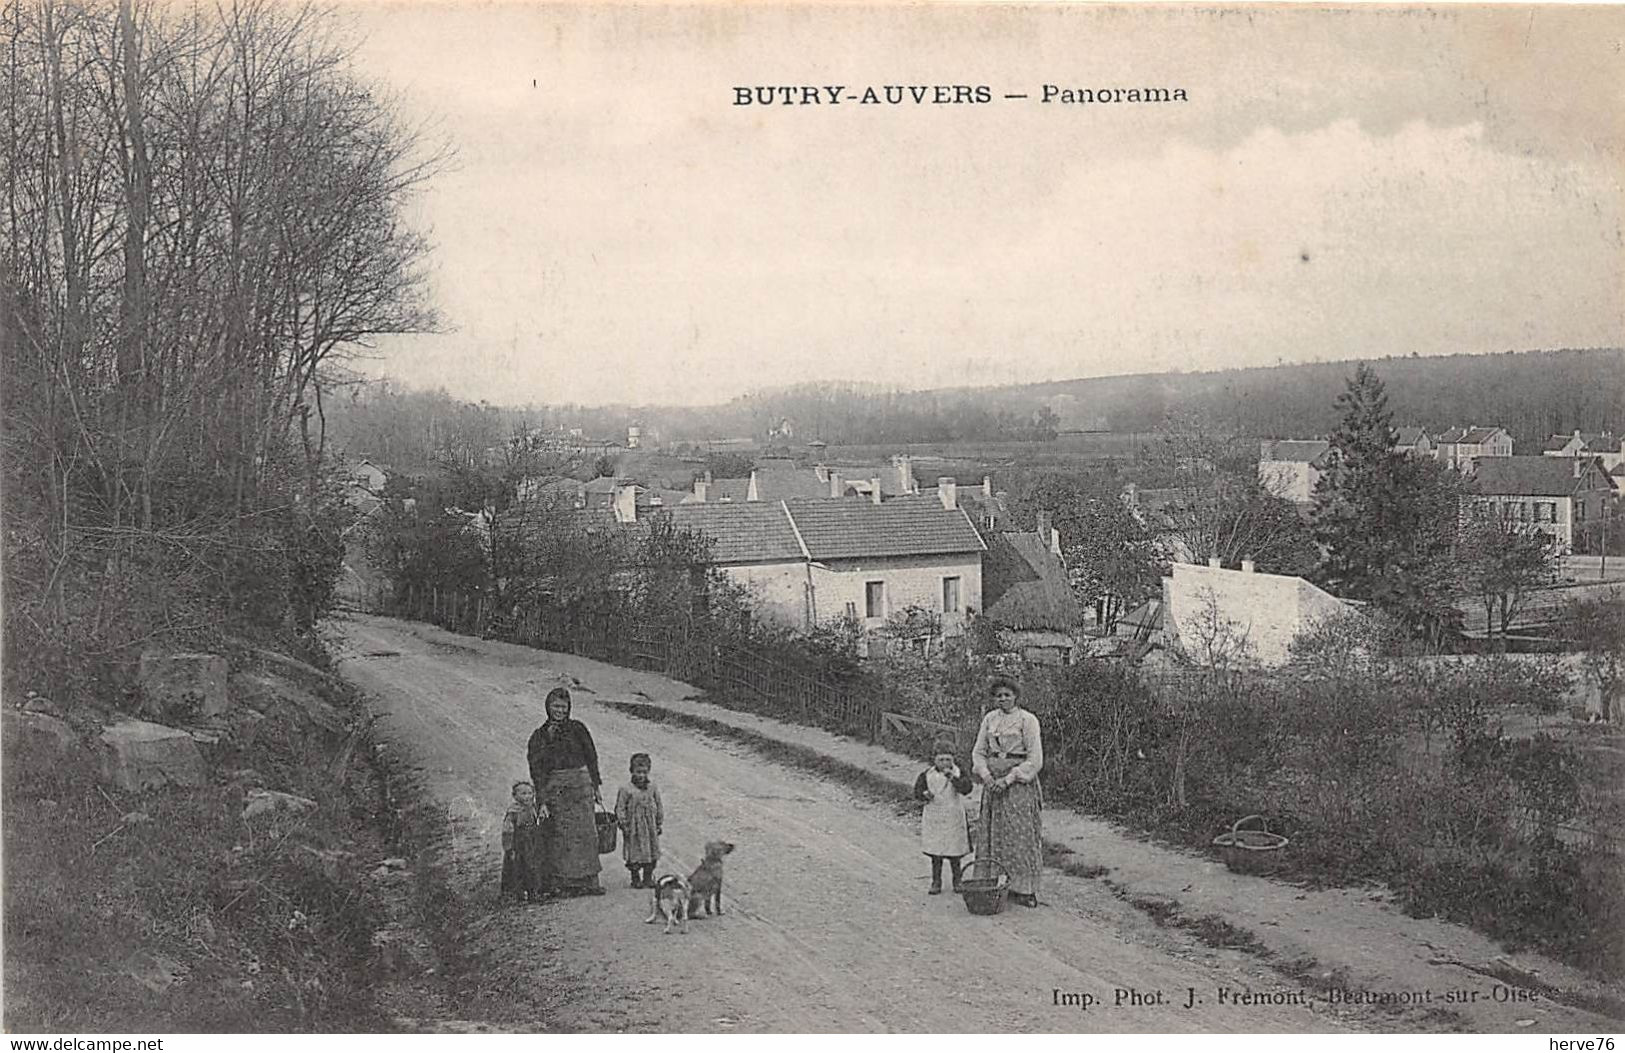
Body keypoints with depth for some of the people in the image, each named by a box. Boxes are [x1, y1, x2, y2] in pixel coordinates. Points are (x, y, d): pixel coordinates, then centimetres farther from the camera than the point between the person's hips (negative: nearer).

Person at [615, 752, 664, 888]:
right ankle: (635, 879, 13)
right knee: (635, 854, 0)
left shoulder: (652, 788, 4)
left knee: (652, 853, 7)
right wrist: (624, 824, -10)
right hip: (634, 827, -4)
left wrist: (659, 823, 11)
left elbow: (658, 807, 12)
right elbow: (620, 808, -5)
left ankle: (648, 878, 19)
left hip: (650, 827, 4)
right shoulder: (626, 790, -8)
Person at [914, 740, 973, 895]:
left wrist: (952, 778, -35)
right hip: (933, 819, 1)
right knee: (935, 854, 7)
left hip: (953, 819, -1)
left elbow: (966, 788, -21)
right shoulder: (928, 775, -2)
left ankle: (957, 881, 24)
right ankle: (936, 882, 17)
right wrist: (924, 794, -25)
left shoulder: (958, 774, -6)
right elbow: (917, 790, -3)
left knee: (954, 854, 8)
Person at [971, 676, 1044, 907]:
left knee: (1021, 836, -3)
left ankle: (1024, 888, 3)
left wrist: (1009, 779, -15)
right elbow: (978, 752, 12)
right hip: (993, 783, 5)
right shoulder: (989, 719, 9)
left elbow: (1035, 760, -9)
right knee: (993, 835, 6)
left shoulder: (1027, 720, -6)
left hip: (1020, 783, -5)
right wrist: (986, 776, -6)